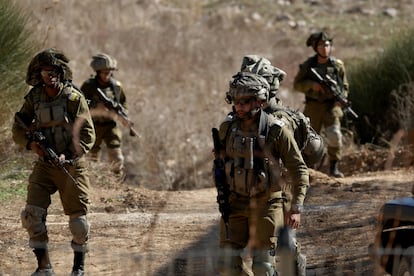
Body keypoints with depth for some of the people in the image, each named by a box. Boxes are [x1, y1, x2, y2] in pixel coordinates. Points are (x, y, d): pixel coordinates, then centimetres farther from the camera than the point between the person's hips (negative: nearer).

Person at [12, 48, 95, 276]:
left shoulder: (74, 98, -10)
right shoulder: (34, 99, 1)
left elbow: (87, 135, -10)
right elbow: (18, 129, 8)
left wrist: (68, 156, -22)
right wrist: (31, 143, -12)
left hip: (72, 166, -3)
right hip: (45, 165, 3)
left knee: (78, 219, 2)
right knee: (33, 213, -12)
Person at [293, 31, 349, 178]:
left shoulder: (337, 65, 1)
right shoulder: (308, 65, -1)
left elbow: (344, 86, 10)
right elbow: (297, 84, 2)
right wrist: (311, 85, -15)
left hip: (331, 106, 0)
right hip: (313, 107, 0)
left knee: (334, 135, -18)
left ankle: (334, 167, -8)